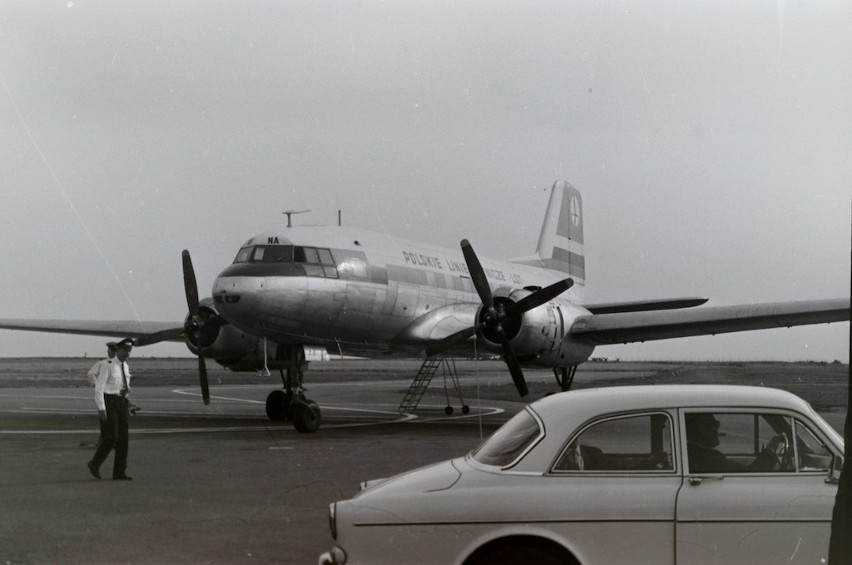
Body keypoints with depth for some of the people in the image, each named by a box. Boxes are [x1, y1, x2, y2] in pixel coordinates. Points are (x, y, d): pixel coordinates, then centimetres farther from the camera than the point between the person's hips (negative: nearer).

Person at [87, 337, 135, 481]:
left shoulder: (126, 367, 14)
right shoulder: (107, 366, -9)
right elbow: (99, 388, -13)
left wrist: (127, 389, 4)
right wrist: (101, 408, -19)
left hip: (123, 402, 7)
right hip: (109, 402, -7)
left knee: (124, 438, 1)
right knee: (111, 437, -11)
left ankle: (119, 473, 6)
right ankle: (94, 464, 10)